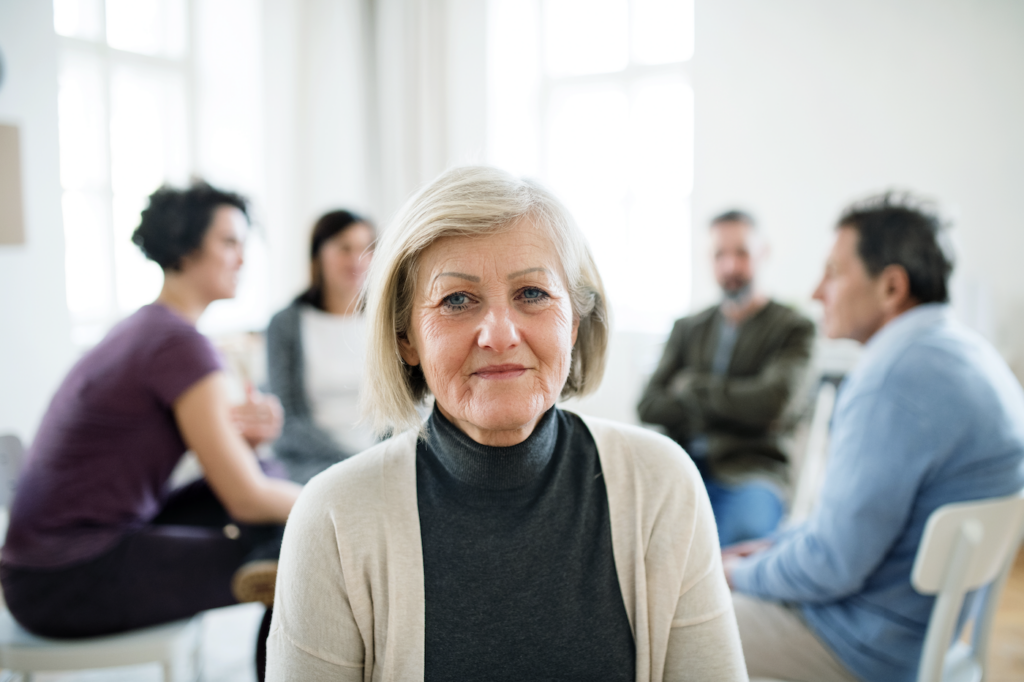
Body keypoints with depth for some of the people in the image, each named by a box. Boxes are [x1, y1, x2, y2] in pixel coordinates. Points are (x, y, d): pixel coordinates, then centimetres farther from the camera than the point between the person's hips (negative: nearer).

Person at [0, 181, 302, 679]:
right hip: (73, 583, -9)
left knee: (275, 485, 7)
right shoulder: (181, 344, -18)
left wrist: (247, 429, -7)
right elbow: (246, 498, -18)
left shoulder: (145, 327, 11)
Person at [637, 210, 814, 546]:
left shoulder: (793, 328, 7)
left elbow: (768, 401, -10)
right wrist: (731, 408, -4)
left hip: (750, 470, -3)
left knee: (745, 530, -36)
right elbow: (648, 406, 8)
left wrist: (692, 386, 3)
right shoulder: (688, 329, 19)